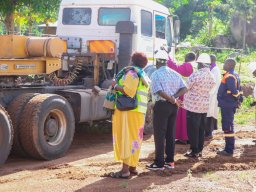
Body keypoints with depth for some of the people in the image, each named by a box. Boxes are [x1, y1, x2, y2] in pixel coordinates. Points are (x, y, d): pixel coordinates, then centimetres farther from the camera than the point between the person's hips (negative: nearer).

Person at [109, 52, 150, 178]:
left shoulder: (131, 74, -9)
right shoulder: (145, 77, 19)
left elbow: (128, 91, -22)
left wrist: (116, 86, -9)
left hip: (129, 111, -9)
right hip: (140, 111, 9)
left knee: (126, 138, -9)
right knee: (134, 138, 16)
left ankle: (125, 170, -10)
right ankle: (133, 166, 23)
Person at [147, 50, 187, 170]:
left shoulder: (156, 74, -9)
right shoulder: (175, 74, 10)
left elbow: (159, 91, -20)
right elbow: (184, 89, 2)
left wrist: (173, 100, -14)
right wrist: (174, 98, -7)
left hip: (161, 105, -6)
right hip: (173, 106, 6)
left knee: (159, 134, -1)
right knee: (171, 133, 12)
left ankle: (159, 163, 1)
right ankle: (170, 161, 17)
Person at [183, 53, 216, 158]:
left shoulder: (196, 75, -19)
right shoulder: (211, 76, 2)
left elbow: (186, 87, -13)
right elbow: (211, 87, 11)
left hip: (193, 105, -6)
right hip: (205, 105, 7)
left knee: (193, 129, 2)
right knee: (201, 129, 14)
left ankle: (194, 151, 4)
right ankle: (199, 150, 20)